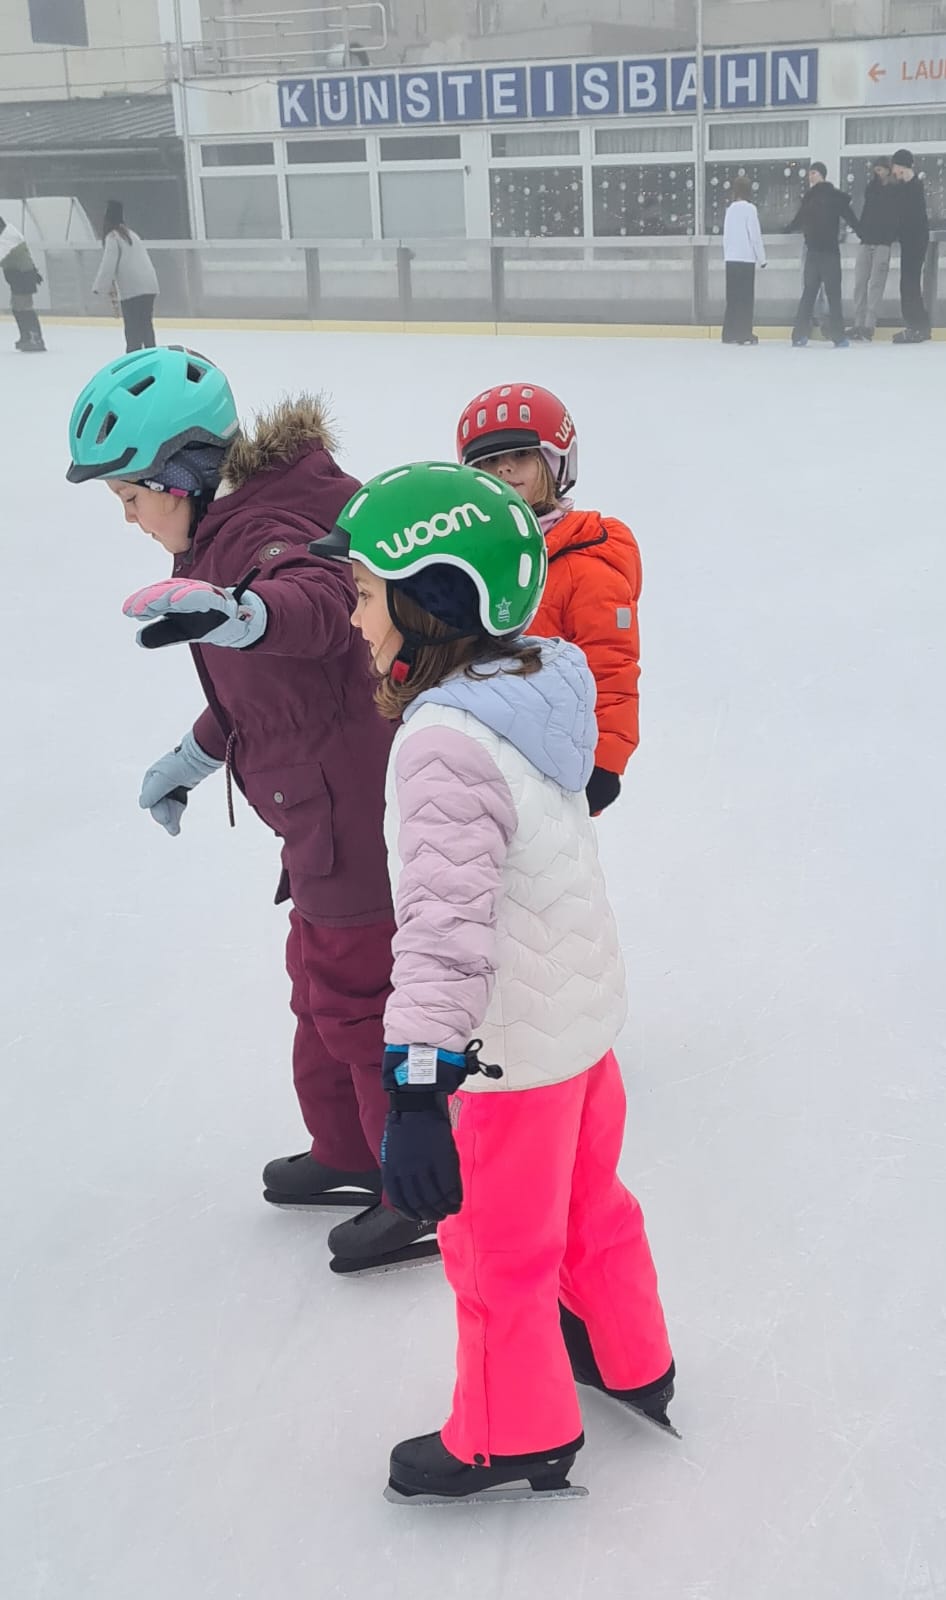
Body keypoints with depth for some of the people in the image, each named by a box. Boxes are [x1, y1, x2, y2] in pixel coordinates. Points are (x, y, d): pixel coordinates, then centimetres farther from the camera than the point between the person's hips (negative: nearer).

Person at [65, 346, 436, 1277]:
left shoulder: (256, 533, -22)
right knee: (321, 979, 23)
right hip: (333, 810, 11)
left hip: (354, 819, -11)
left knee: (354, 993, 3)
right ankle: (346, 1154, 42)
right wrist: (193, 758, 32)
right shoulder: (232, 530, 12)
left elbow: (319, 600, -47)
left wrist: (235, 611, -67)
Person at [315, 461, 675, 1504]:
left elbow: (448, 920, -38)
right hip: (587, 1010, 9)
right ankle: (631, 1361, 49)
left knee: (496, 1255, 13)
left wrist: (416, 1085, -42)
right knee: (587, 1203, 28)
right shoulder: (537, 687, -1)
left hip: (515, 1047, -8)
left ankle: (517, 1439, 33)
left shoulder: (445, 742, -29)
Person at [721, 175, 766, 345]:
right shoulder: (749, 208, -8)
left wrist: (726, 254, 14)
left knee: (733, 297, 9)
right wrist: (761, 258, -1)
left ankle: (729, 333, 9)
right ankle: (744, 334, -2)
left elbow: (726, 234, 9)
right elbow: (755, 235, -9)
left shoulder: (730, 208, 7)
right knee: (746, 297, -1)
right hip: (746, 258, -5)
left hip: (731, 258, 5)